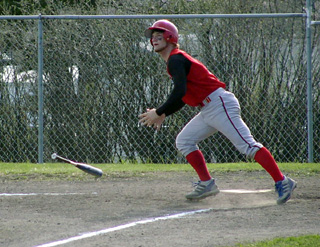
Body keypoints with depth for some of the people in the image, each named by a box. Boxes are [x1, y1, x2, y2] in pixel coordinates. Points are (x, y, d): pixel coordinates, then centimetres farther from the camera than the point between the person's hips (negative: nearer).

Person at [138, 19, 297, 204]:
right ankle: (207, 184, 8)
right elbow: (183, 97, 27)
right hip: (208, 110, 11)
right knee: (184, 141, 12)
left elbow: (179, 92, -22)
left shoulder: (175, 60, -9)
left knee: (246, 144, -16)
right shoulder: (176, 60, 22)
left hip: (219, 104, -11)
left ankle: (282, 182, -19)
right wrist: (163, 115, 19)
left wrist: (158, 113, -15)